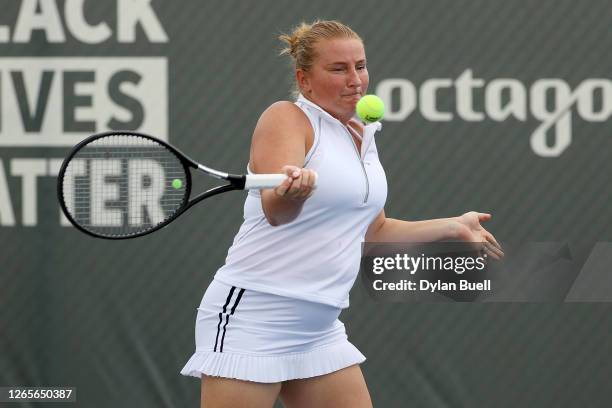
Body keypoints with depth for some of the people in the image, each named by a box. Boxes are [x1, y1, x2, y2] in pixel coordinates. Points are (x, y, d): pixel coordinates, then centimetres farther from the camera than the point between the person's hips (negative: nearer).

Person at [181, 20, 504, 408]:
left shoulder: (365, 137, 14)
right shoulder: (287, 118, -9)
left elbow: (372, 228, 27)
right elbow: (274, 211, -25)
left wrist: (454, 226, 27)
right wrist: (291, 190, -46)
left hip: (320, 328, 8)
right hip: (253, 315, -8)